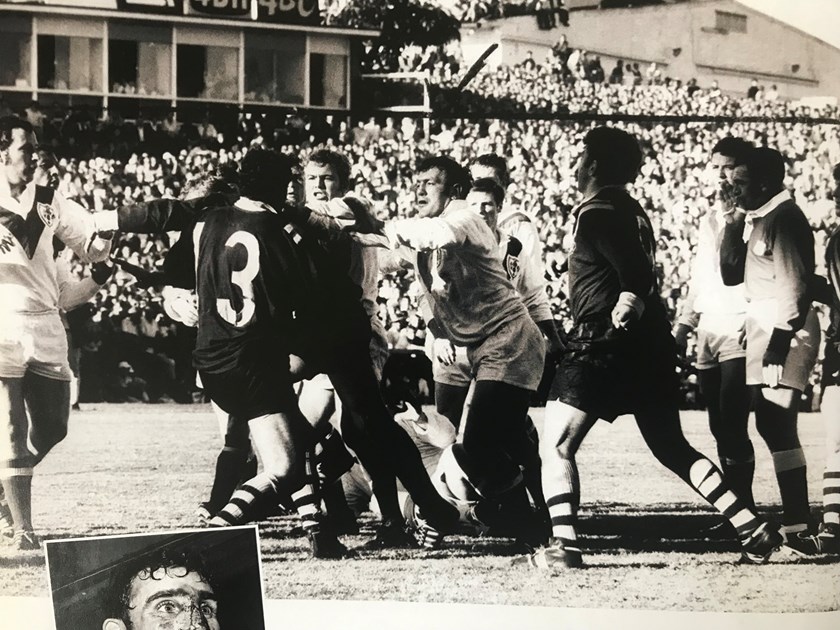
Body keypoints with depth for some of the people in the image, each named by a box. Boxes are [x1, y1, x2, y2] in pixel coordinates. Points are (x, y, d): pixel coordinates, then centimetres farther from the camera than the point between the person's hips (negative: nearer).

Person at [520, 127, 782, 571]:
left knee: (555, 446, -3)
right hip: (651, 345, 9)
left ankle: (563, 546, -13)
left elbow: (637, 273, -22)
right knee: (673, 448, 15)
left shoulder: (595, 213, -10)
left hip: (605, 345, -9)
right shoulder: (631, 210, 17)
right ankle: (750, 527, 9)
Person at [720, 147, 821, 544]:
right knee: (772, 425, 11)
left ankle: (796, 523, -11)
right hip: (765, 332, 10)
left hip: (785, 333, -10)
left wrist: (779, 343, -23)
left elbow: (794, 286, -19)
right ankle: (795, 519, 17)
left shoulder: (785, 219, -13)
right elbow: (731, 275, 16)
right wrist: (738, 224, 6)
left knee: (777, 427, -12)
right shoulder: (759, 220, 16)